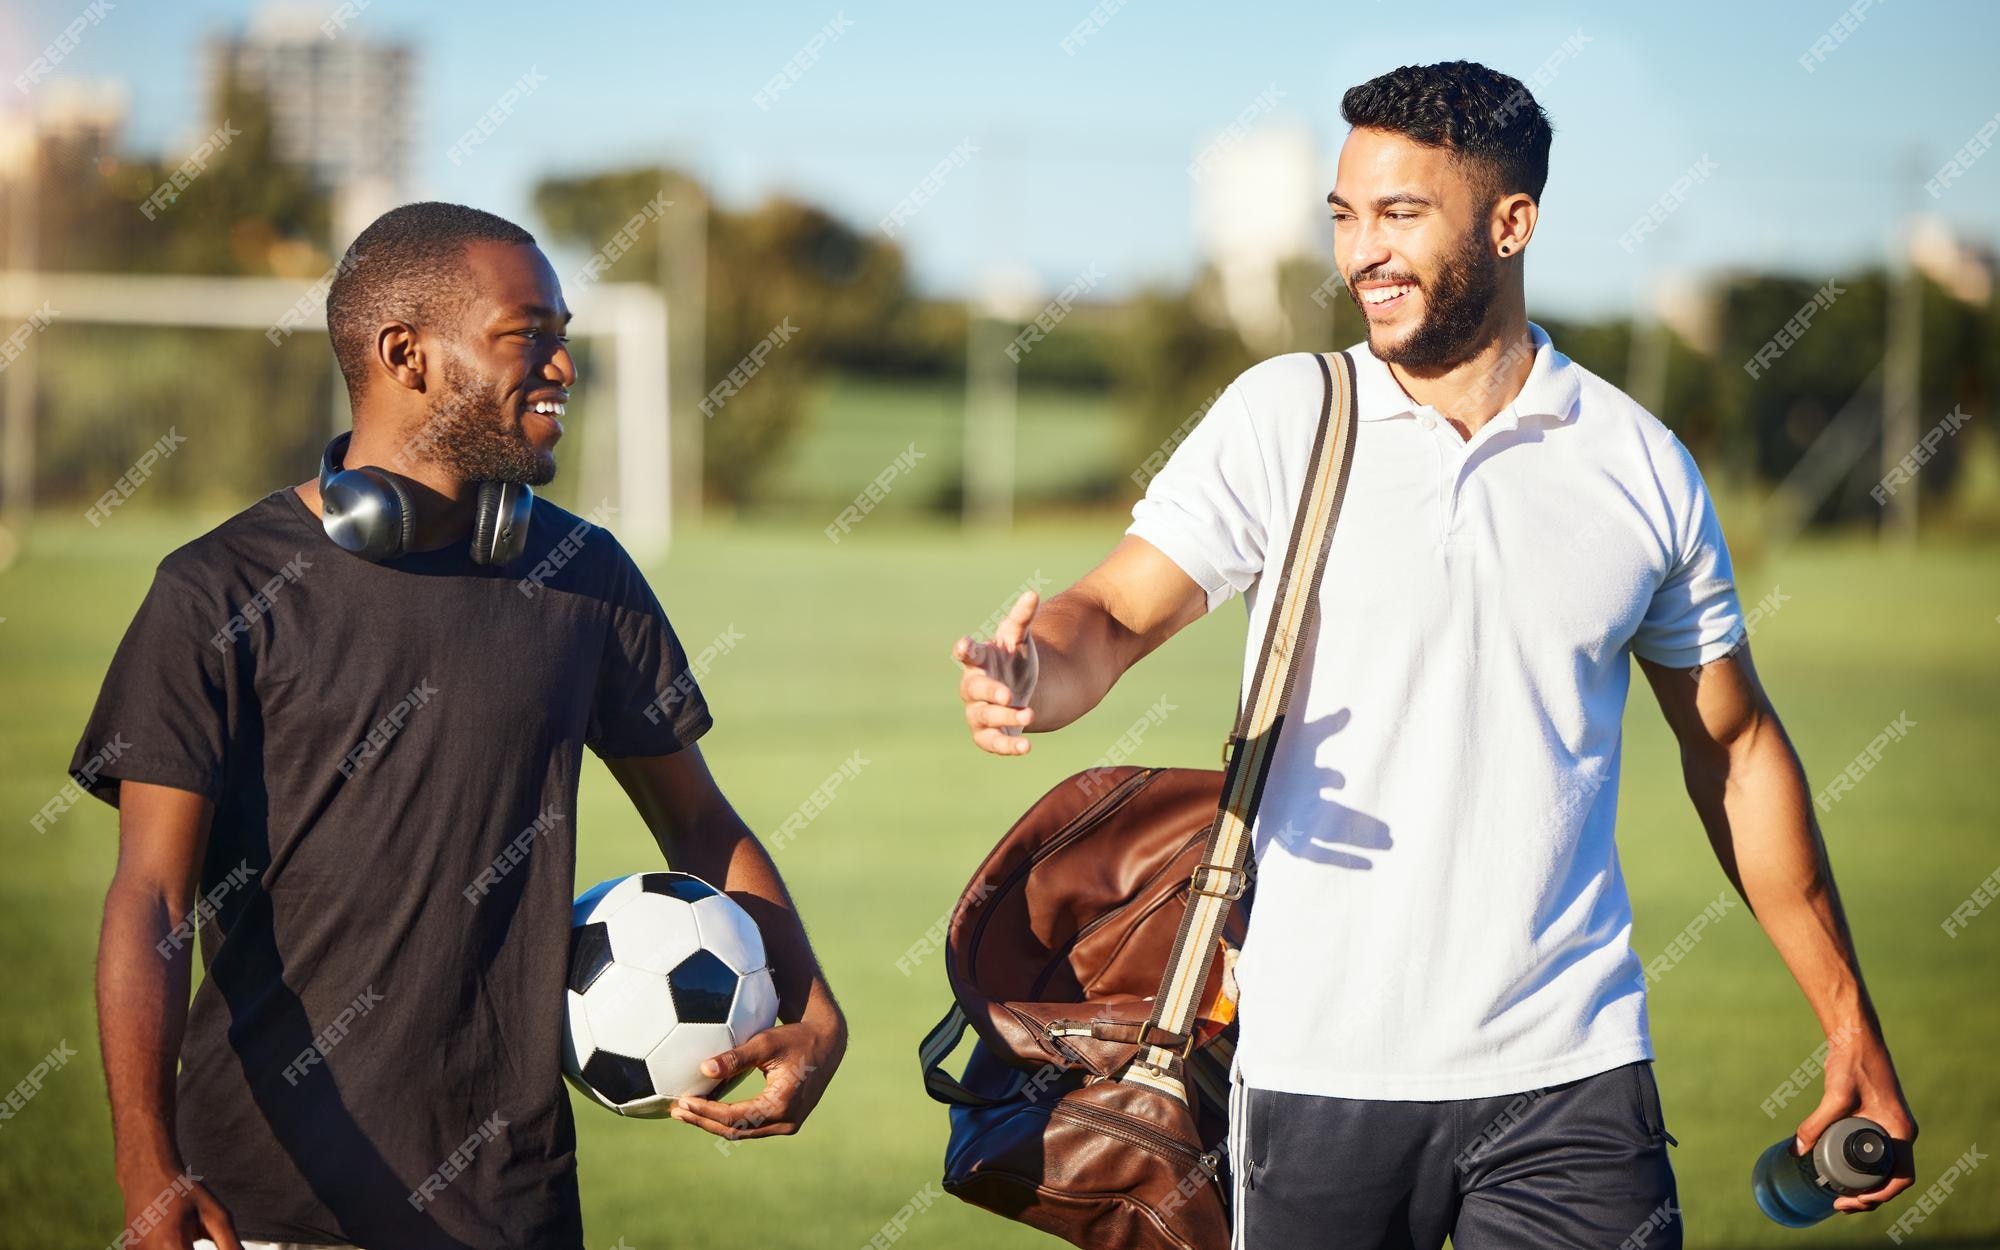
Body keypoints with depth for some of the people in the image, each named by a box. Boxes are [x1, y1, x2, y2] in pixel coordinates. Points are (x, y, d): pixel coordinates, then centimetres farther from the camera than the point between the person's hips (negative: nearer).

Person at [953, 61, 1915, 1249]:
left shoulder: (1641, 463, 5)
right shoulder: (1283, 417, 1)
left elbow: (1736, 749, 13)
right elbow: (1117, 617, -4)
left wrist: (1852, 1023, 13)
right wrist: (1033, 682, -28)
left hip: (1569, 1069, 1)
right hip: (1319, 1063, 0)